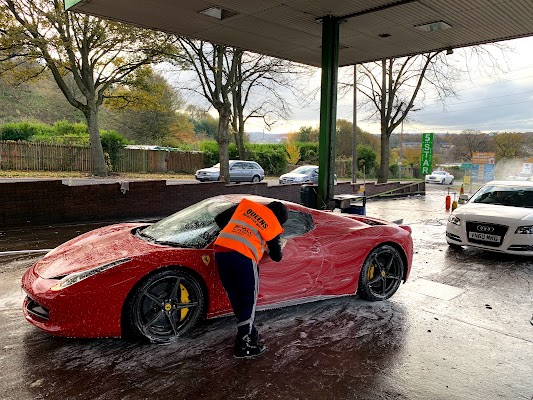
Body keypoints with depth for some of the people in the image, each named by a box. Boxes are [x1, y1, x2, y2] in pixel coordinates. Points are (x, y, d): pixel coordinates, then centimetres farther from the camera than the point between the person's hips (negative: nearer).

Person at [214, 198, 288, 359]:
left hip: (220, 250, 5)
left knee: (236, 299, 18)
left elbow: (219, 219, 20)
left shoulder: (246, 204, 21)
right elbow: (277, 257, 23)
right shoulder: (274, 226, 14)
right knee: (249, 301, 11)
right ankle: (243, 345, 12)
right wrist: (271, 246, 44)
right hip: (243, 257, -5)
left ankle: (249, 334, 34)